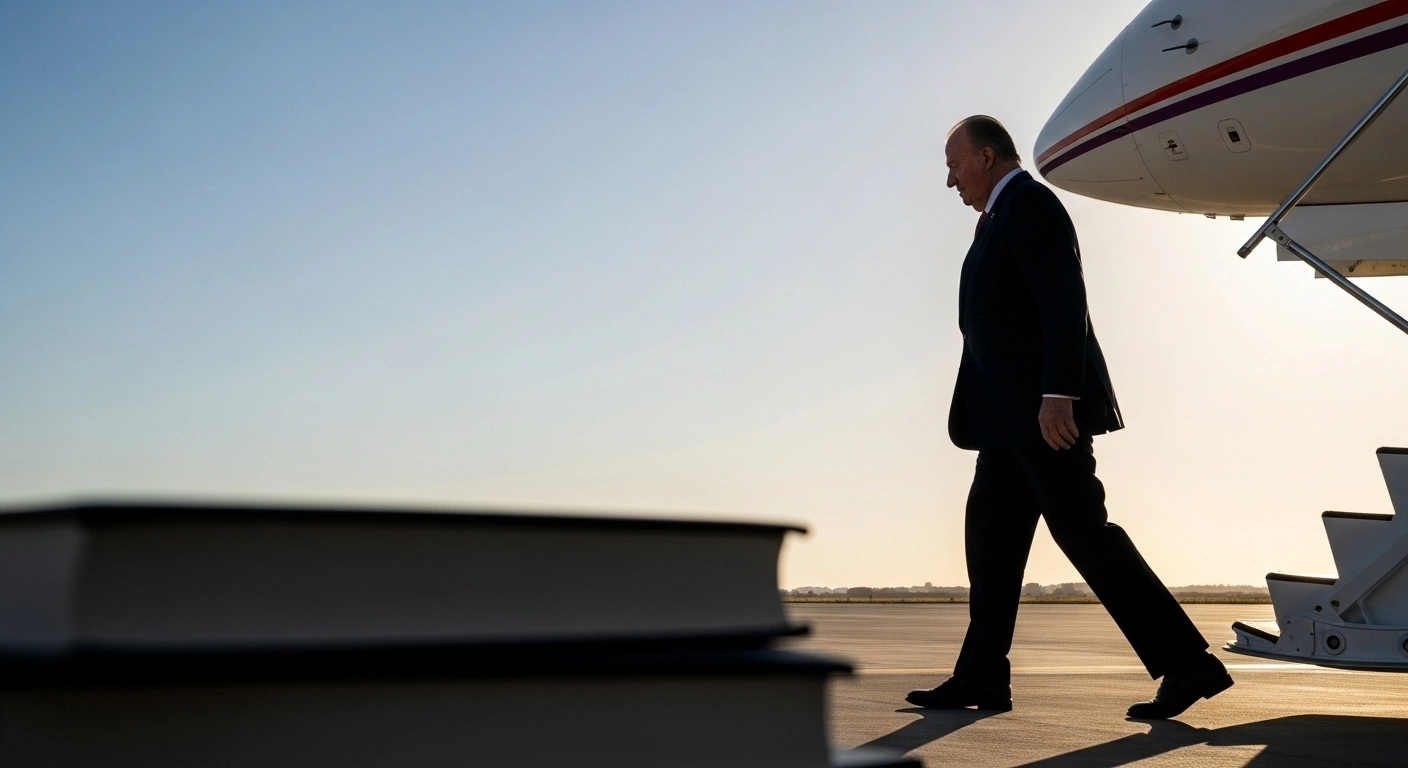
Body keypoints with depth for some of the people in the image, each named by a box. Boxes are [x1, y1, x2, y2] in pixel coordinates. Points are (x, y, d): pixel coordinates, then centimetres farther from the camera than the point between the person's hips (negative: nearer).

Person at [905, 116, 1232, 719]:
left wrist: (1057, 394, -26)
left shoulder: (1029, 203, -8)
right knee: (990, 536, 9)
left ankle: (1188, 664, -3)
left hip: (1044, 410, -10)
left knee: (1085, 534, -9)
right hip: (1013, 416, 10)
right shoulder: (1001, 216, 22)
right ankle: (980, 677, 15)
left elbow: (1063, 303, -19)